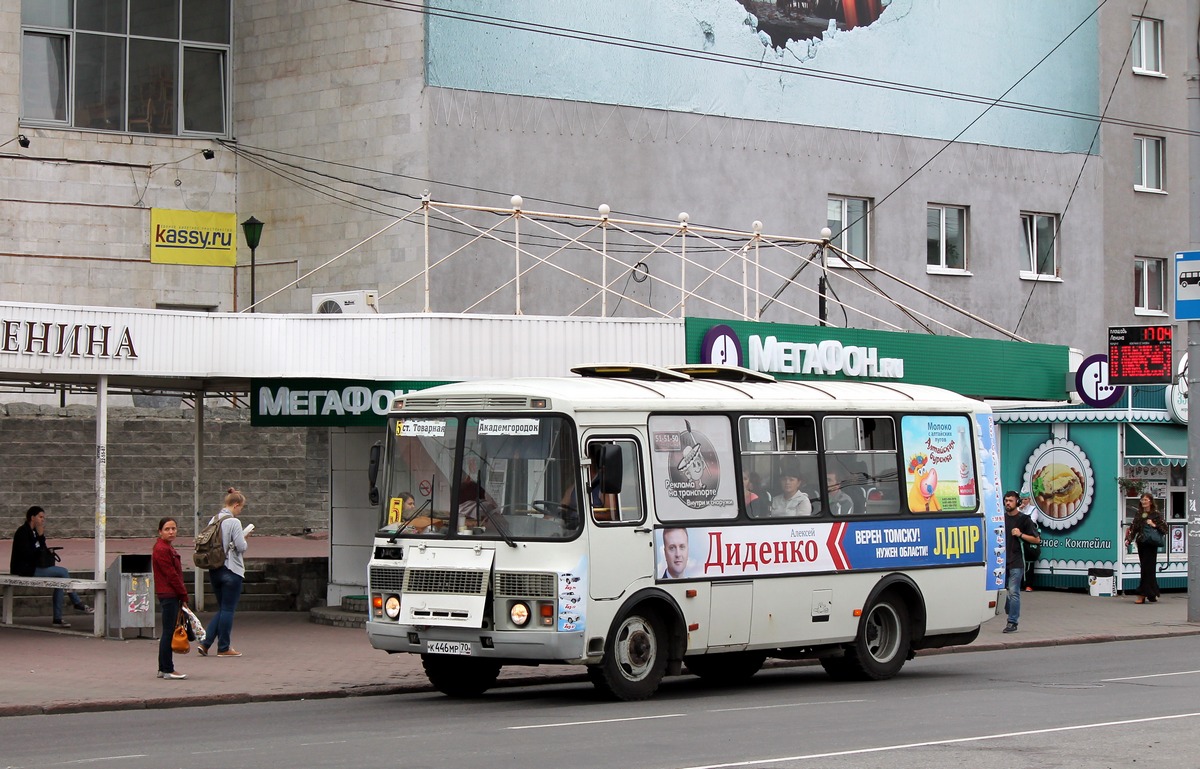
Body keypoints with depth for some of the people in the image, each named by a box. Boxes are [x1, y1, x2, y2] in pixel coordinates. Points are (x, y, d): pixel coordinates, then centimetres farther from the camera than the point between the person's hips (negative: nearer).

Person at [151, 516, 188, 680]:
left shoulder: (168, 548, 17)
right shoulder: (161, 550, -15)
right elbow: (171, 575, -17)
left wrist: (182, 597, 14)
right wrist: (184, 596, -12)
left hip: (171, 595, 10)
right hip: (168, 595, -10)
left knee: (168, 632, 13)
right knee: (169, 632, -6)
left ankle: (163, 668, 18)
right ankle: (168, 670, -4)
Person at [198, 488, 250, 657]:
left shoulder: (213, 521, 7)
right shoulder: (234, 522, -14)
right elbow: (241, 547, -17)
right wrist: (244, 538, 3)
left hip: (214, 571, 7)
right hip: (231, 571, -7)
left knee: (222, 609, 16)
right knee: (228, 609, 2)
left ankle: (205, 643, 7)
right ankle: (223, 648, 8)